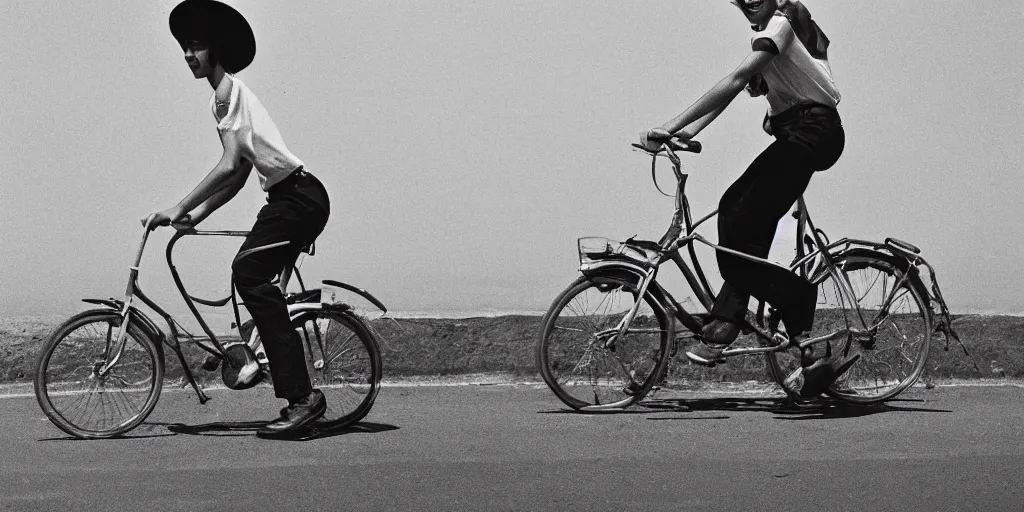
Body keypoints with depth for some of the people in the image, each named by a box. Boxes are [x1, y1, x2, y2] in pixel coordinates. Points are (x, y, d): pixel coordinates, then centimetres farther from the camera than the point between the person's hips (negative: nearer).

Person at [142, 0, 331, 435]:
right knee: (258, 282, 10)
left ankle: (301, 395, -24)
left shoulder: (227, 91, -9)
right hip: (296, 197, 10)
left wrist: (179, 208, -17)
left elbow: (228, 166, -19)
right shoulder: (228, 93, 21)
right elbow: (240, 174, 20)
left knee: (249, 273, -21)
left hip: (298, 198, -10)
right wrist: (199, 213, 11)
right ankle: (299, 397, 13)